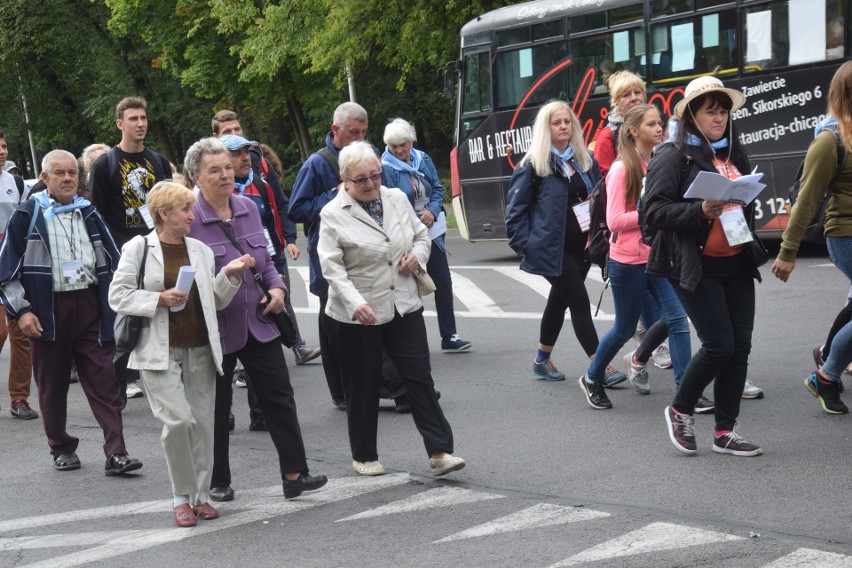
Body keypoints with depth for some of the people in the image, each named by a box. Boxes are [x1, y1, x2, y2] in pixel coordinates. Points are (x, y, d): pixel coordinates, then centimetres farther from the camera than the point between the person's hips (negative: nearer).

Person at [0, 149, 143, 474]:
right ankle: (61, 449, 23)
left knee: (104, 382, -4)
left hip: (90, 306, 2)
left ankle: (116, 453, -6)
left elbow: (113, 260, 18)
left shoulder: (88, 213, 11)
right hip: (47, 311, -2)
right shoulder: (27, 215, 0)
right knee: (52, 385, 8)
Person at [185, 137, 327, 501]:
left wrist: (276, 287, 0)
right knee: (216, 407, 8)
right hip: (216, 330, -5)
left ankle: (294, 475, 8)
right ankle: (218, 482, 22)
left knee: (279, 396, 3)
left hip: (258, 322, 5)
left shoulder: (248, 208, 6)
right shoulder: (189, 219, -13)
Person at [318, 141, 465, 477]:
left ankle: (439, 452, 1)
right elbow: (332, 267, -15)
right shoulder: (333, 215, -10)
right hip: (357, 315, -3)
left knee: (420, 378, -1)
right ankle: (364, 456, 24)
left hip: (404, 307, 4)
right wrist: (355, 304, -29)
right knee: (363, 387, 8)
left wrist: (417, 254, -5)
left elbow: (422, 235, 18)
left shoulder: (397, 199, 5)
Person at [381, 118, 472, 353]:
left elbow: (438, 188, 8)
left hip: (432, 230, 5)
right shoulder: (386, 167, -12)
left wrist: (432, 212, -10)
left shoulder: (423, 159, 4)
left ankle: (449, 337, 13)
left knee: (443, 282, 6)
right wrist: (416, 219, -22)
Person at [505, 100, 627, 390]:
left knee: (560, 301, 16)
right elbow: (516, 208, -5)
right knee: (580, 303, -9)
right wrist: (524, 244, -11)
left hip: (581, 245, 6)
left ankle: (542, 361, 31)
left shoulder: (586, 160, 9)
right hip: (552, 248, -6)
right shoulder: (533, 165, -7)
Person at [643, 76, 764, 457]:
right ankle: (680, 411, 13)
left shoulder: (734, 155, 17)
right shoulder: (673, 157, -6)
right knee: (719, 345, -11)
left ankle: (725, 431, 13)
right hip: (697, 267, -7)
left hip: (735, 265, 7)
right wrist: (701, 211, -25)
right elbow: (654, 210, -14)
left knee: (740, 345, 4)